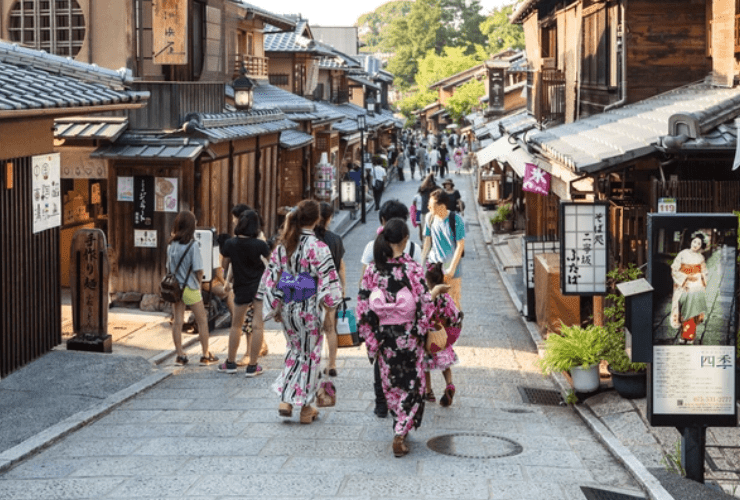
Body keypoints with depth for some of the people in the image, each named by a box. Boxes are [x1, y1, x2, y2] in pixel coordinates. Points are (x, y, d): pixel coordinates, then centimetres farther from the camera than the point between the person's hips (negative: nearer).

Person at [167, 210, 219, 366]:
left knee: (177, 322, 8)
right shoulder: (192, 245, -15)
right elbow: (198, 270, -14)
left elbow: (169, 267, 7)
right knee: (202, 321, 7)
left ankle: (180, 355, 12)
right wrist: (198, 283, 5)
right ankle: (205, 355, 11)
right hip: (190, 289, -5)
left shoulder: (171, 245, 1)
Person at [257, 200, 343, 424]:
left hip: (288, 307, 5)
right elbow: (328, 280, -15)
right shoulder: (318, 247, -15)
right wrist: (330, 308, -3)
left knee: (294, 351, 21)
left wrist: (275, 307, 13)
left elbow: (271, 277, 4)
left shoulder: (283, 245, 0)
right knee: (310, 355, 9)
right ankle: (305, 407, 16)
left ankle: (286, 400, 11)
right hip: (310, 309, -5)